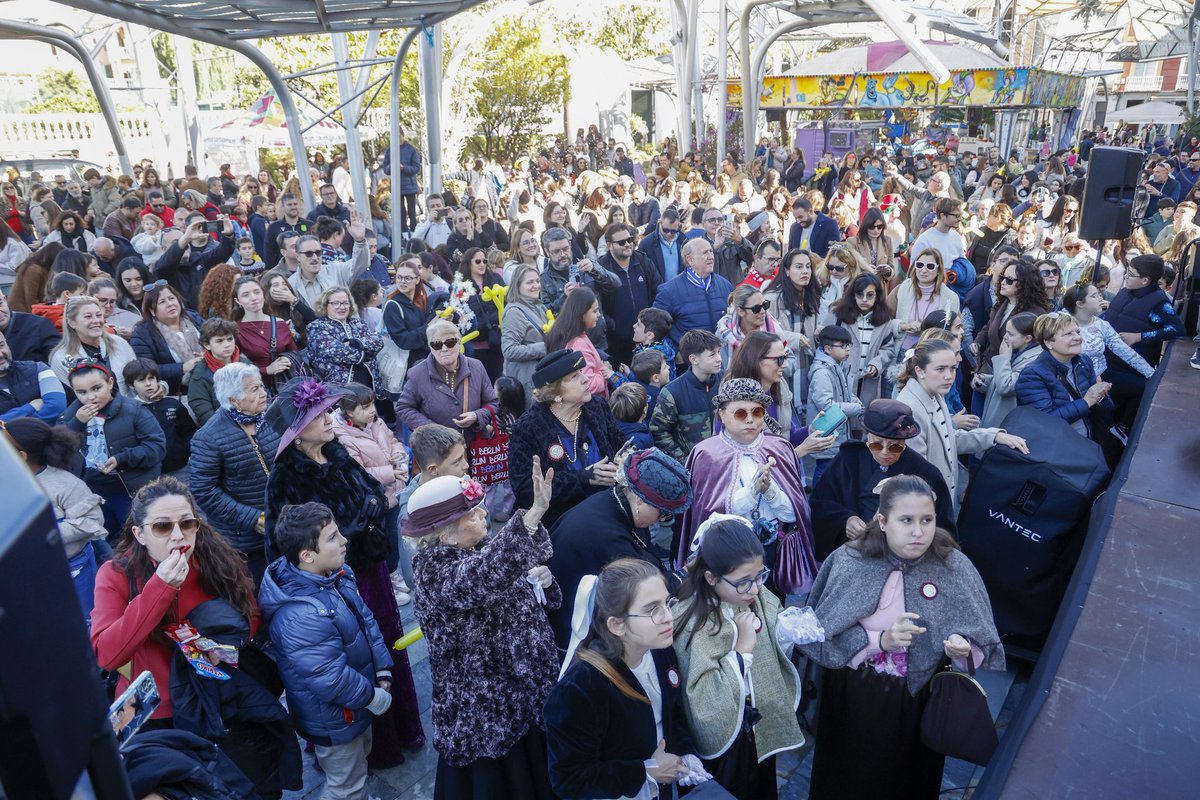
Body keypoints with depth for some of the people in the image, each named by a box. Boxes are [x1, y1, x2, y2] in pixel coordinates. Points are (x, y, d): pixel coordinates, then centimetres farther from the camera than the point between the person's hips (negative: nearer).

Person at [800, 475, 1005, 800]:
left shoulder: (954, 567, -13)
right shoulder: (848, 562, -16)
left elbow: (983, 644, -8)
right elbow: (820, 635, -16)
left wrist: (961, 648, -30)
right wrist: (879, 641, -27)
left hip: (919, 701, 1)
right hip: (852, 698, 0)